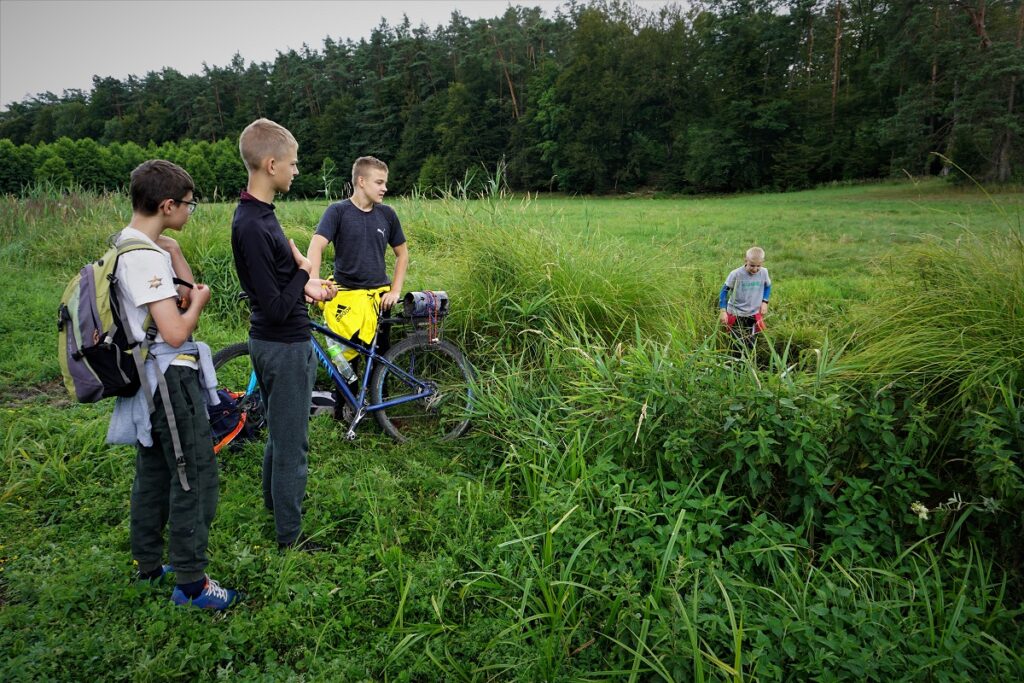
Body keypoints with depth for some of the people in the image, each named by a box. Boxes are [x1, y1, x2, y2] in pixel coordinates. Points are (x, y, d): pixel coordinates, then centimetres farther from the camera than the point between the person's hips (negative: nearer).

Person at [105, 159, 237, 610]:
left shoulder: (129, 245, 10)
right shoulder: (145, 257, -22)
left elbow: (189, 292, 9)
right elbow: (176, 332, -26)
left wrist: (171, 249, -3)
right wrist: (198, 301, -7)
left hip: (151, 378, 11)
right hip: (171, 378, -11)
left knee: (154, 473, 19)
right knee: (196, 478, -2)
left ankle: (149, 564, 33)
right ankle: (190, 582, 8)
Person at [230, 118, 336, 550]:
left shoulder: (260, 212, 6)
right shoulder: (252, 225, -25)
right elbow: (275, 308, -26)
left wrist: (305, 284, 1)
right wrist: (303, 274, -11)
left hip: (283, 341, 10)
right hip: (282, 346, -10)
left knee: (282, 433, 25)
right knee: (292, 442, 3)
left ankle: (274, 499, 45)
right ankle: (290, 537, 18)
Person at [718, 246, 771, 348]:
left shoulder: (764, 272, -9)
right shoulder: (736, 274, -20)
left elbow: (768, 286, 12)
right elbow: (724, 290, -10)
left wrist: (764, 302, -1)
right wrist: (722, 310, -14)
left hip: (754, 314, 3)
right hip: (736, 314, -3)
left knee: (751, 344, 10)